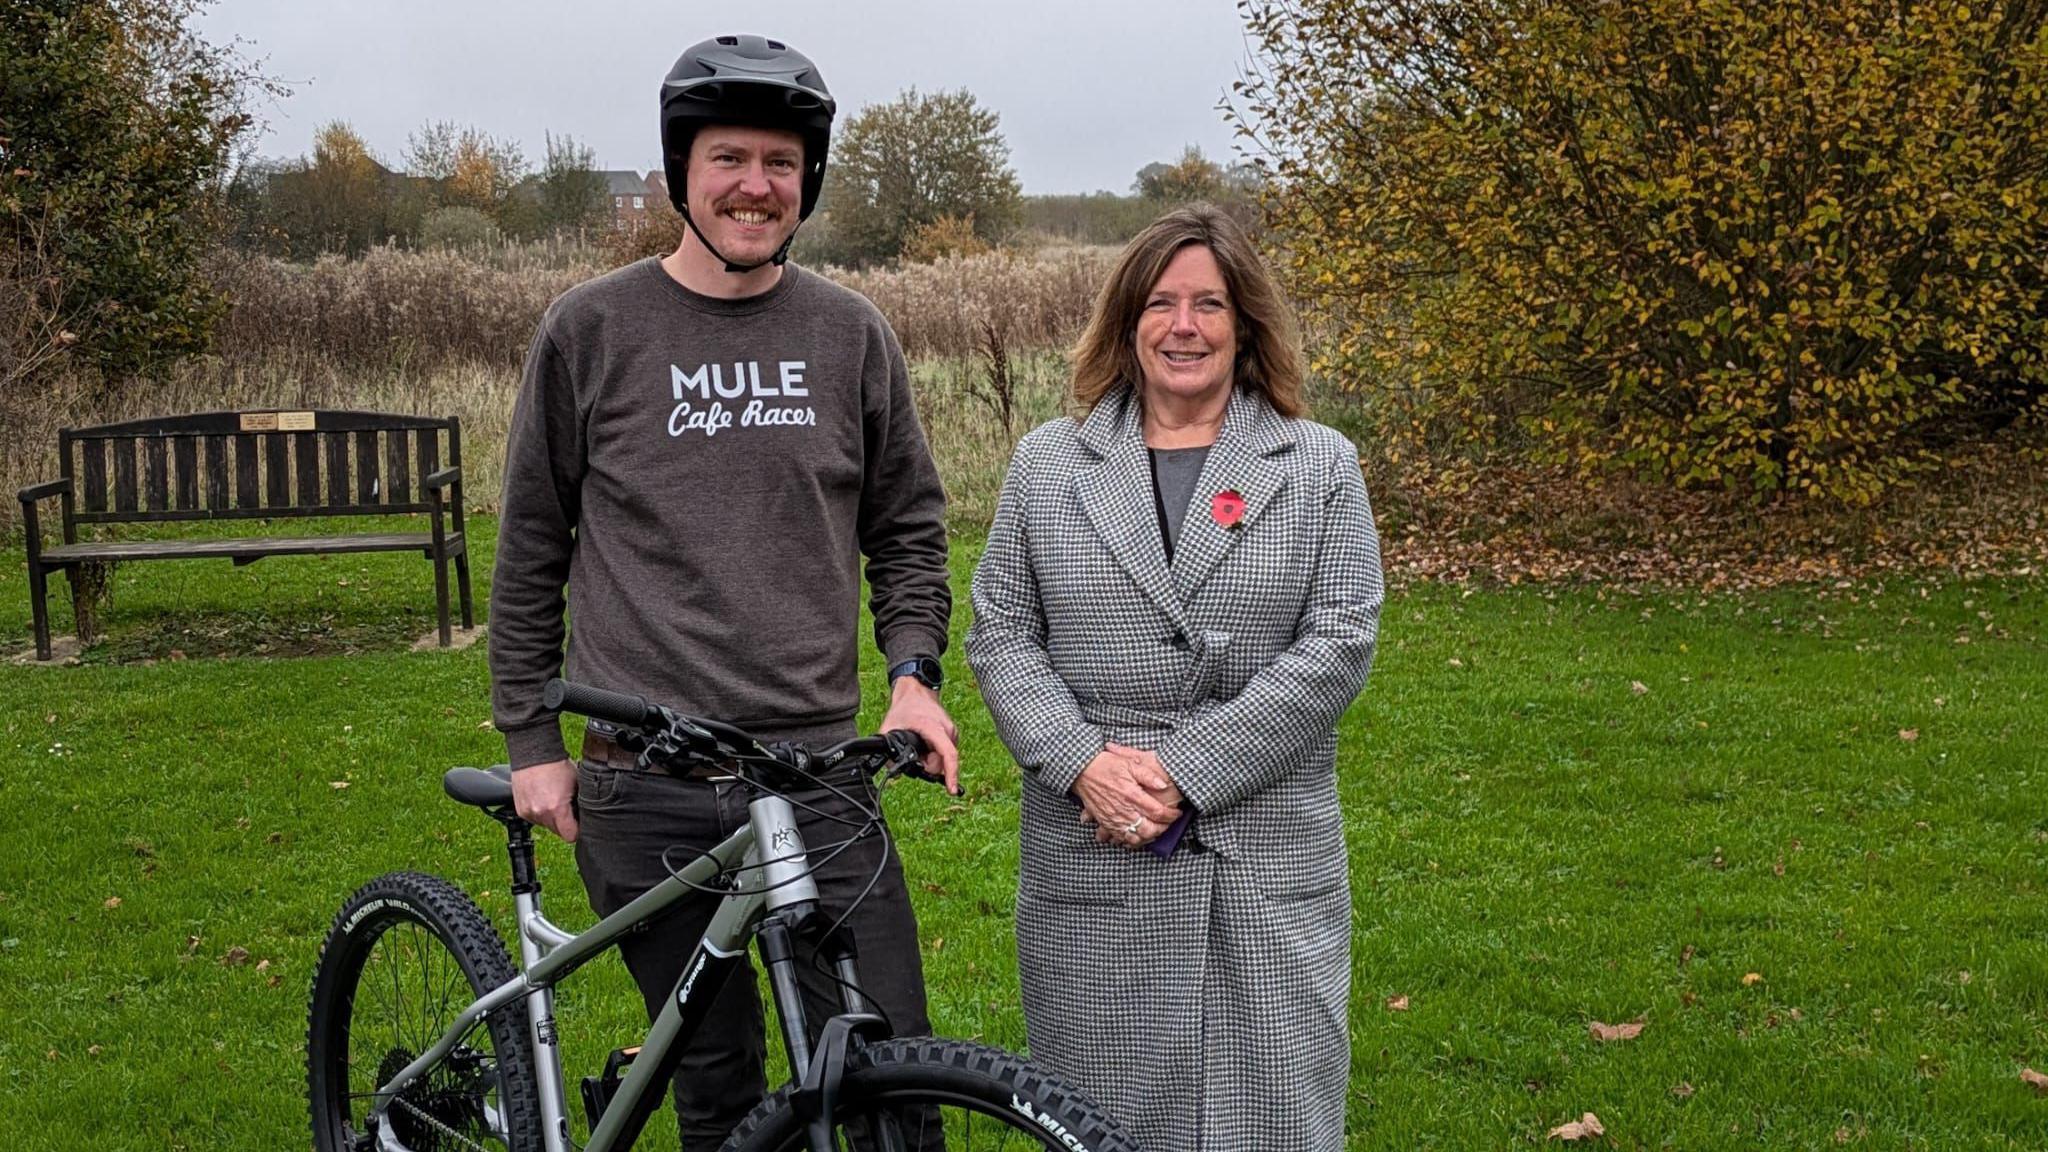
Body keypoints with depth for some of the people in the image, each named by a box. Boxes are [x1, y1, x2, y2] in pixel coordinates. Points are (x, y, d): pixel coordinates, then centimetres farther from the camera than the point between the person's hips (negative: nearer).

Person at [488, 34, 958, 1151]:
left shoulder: (850, 334, 5)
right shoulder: (591, 329, 0)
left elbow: (906, 526, 14)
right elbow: (530, 552, 7)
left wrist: (913, 667, -2)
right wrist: (531, 741, 6)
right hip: (642, 789, -1)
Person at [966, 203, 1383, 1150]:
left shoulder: (1320, 468, 4)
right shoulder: (1047, 465, 8)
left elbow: (1338, 644, -5)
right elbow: (1000, 635, 5)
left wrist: (1186, 771, -12)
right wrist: (1082, 762, -11)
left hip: (1269, 866, -1)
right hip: (1089, 862, 1)